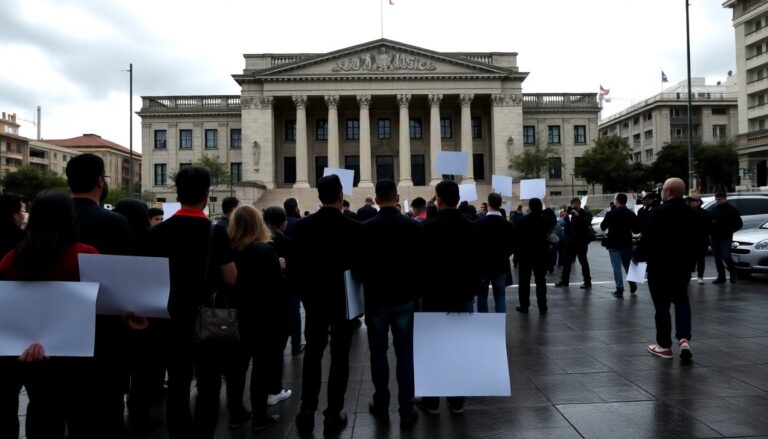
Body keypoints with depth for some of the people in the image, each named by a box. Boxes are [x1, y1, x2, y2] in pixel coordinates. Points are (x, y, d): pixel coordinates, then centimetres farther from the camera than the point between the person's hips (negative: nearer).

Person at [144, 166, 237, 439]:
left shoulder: (157, 232, -3)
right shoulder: (216, 233, -14)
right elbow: (230, 279, -11)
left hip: (173, 317, 4)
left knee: (177, 385, 13)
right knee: (208, 387, 8)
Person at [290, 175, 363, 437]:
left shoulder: (303, 226, -7)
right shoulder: (354, 227, -14)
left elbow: (295, 266, -4)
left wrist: (304, 293, 10)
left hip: (315, 300, 2)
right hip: (343, 300, -2)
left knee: (312, 355, 15)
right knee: (339, 357, 8)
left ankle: (306, 414, 16)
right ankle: (333, 416, 14)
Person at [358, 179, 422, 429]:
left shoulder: (365, 228, -10)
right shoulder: (414, 227, -8)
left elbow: (360, 264, -3)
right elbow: (423, 262, -3)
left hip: (376, 299, 0)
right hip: (405, 299, 1)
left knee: (378, 353, 13)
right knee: (405, 355, 7)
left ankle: (381, 406, 22)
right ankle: (407, 411, 11)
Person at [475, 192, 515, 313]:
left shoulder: (478, 223, -13)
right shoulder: (508, 224, -5)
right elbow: (513, 245, 2)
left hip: (482, 265, -1)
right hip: (500, 266, 1)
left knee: (482, 297, 13)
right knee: (500, 297, 5)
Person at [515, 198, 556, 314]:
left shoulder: (521, 220, -10)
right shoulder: (545, 219, -5)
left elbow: (515, 236, -8)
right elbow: (553, 221, 18)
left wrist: (517, 250, 4)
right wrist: (544, 210, 22)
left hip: (525, 254, -1)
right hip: (541, 254, 2)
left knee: (524, 281, 7)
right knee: (541, 281, 7)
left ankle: (524, 306, 10)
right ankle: (542, 307, 9)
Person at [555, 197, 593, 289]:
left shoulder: (585, 213, -5)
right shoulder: (571, 213, 11)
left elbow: (587, 222, -21)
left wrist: (578, 215, -26)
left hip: (581, 241, -6)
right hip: (571, 240, 6)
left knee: (583, 261, -2)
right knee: (567, 261, 8)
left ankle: (587, 282, 3)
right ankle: (564, 280, 15)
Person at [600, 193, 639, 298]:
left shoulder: (611, 213, -12)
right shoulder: (631, 214, 0)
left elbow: (602, 227, -3)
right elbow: (635, 229, 6)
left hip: (614, 244, -4)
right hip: (627, 243, 4)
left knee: (617, 267, -3)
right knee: (628, 265, 20)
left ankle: (619, 289, -7)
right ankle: (632, 285, 31)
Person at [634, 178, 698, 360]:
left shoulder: (659, 212, -17)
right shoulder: (692, 214, 5)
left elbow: (648, 239, -18)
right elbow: (696, 242, 12)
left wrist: (637, 255, -2)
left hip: (659, 267, -6)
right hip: (682, 267, 6)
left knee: (662, 306, 4)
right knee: (682, 301, 18)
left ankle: (664, 345, 12)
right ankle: (684, 339, 2)